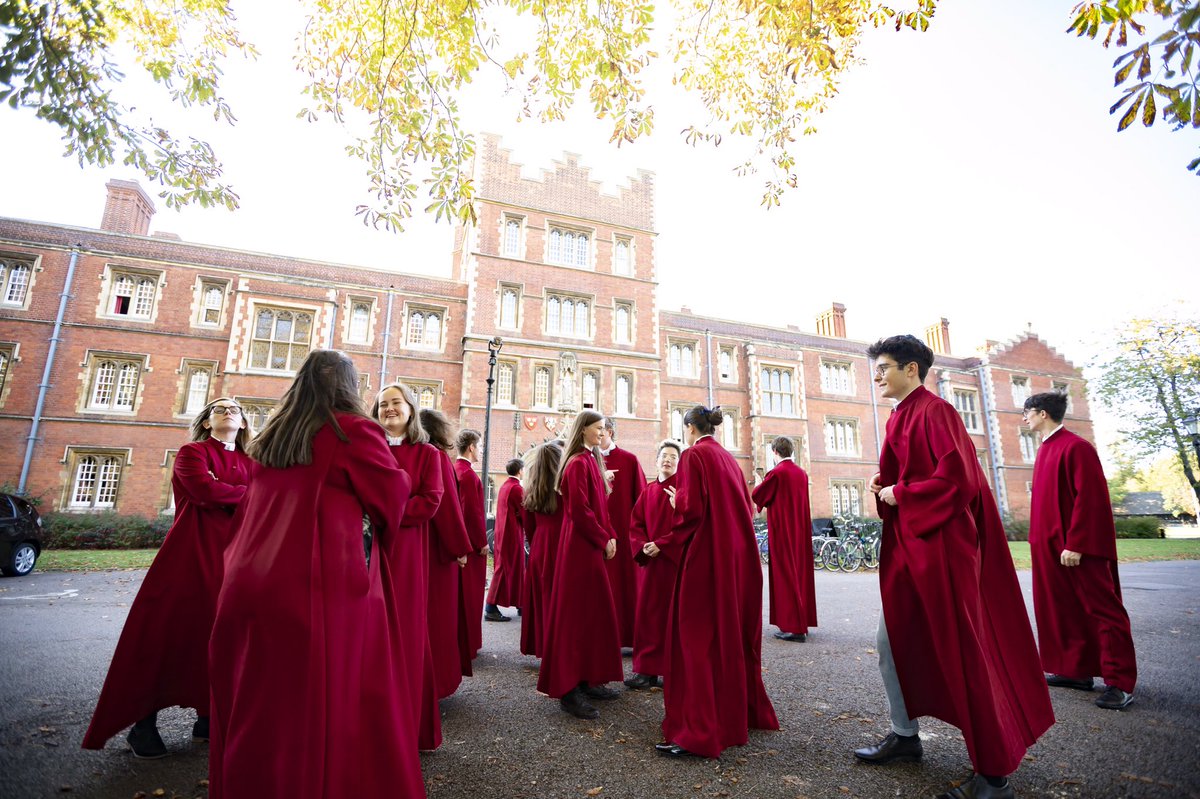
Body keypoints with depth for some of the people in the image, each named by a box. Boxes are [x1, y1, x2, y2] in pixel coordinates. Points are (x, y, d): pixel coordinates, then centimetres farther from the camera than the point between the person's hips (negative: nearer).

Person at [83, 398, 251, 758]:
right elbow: (204, 490, -15)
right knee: (167, 631, -3)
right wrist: (248, 494, -3)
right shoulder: (192, 452, 3)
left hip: (231, 554, 4)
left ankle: (207, 717, 16)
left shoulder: (248, 463, 17)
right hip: (192, 551, -4)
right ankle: (144, 723, 10)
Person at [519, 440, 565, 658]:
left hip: (538, 550, 6)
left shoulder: (531, 488, 8)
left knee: (541, 599, 13)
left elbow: (529, 526, 13)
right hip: (560, 548, -5)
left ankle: (539, 644, 23)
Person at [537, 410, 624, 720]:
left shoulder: (590, 460, 15)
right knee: (577, 614, -4)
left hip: (592, 546, 10)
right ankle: (569, 690, 6)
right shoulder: (578, 463, -14)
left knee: (593, 613, 14)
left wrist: (610, 536, 4)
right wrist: (604, 540, -11)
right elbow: (580, 510, -20)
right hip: (581, 546, -10)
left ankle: (588, 680, 25)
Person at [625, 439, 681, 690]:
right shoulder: (649, 491, 11)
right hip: (651, 560, 4)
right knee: (648, 613, 6)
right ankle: (648, 669, 17)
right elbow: (635, 523, 9)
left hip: (676, 559, -4)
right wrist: (643, 546, -5)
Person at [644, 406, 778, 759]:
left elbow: (691, 510, -18)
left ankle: (697, 732, -1)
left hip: (706, 557, -8)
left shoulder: (694, 455, -9)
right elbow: (744, 507, 17)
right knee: (734, 634, 19)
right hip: (739, 556, 9)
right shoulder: (729, 458, 14)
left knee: (697, 640, -3)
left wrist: (663, 543, -8)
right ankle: (742, 711, 32)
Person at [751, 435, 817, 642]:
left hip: (782, 531, -7)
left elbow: (758, 496, -5)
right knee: (800, 571, 12)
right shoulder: (802, 473, 7)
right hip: (800, 530, 7)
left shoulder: (776, 473, -15)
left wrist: (759, 483, 15)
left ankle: (793, 627, -3)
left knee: (785, 573, -3)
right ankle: (802, 622, 20)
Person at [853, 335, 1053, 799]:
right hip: (907, 548, 10)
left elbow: (956, 477, -22)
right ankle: (905, 735, 29)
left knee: (960, 653, 0)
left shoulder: (933, 412, -13)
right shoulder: (901, 417, 15)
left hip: (939, 547, -10)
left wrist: (900, 494, -13)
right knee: (891, 642, 14)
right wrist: (885, 487, 5)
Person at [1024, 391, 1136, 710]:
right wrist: (1040, 541, 17)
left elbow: (1089, 499, -18)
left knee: (1101, 609, 0)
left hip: (1079, 549, -9)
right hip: (1051, 548, 9)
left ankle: (1119, 682, 7)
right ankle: (1077, 670, 21)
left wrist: (1074, 544, -20)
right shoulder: (1046, 450, 13)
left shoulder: (1075, 447, -13)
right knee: (1066, 611, 12)